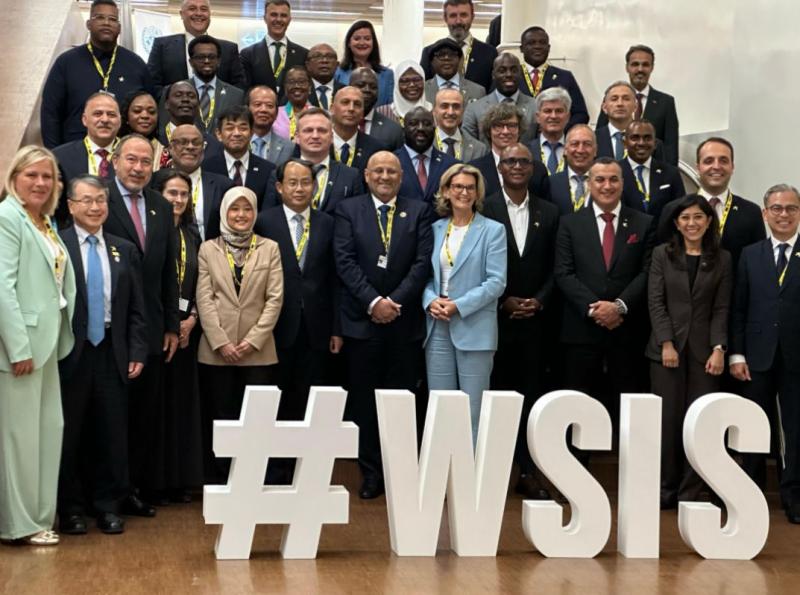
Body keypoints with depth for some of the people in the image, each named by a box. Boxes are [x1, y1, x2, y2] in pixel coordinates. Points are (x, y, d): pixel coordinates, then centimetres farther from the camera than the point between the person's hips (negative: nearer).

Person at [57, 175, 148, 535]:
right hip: (71, 353, -3)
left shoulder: (125, 251, 11)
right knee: (69, 433, 5)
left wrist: (137, 352, 3)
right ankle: (70, 509, 17)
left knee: (112, 434, 6)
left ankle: (108, 506, 17)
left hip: (112, 353, 3)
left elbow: (136, 309, 11)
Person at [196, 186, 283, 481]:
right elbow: (204, 299, 0)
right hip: (216, 351, 0)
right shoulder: (208, 249, 7)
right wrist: (221, 342, -9)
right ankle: (219, 482, 12)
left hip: (258, 351, 0)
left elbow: (275, 298, 1)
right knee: (220, 420, 3)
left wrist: (254, 340, -9)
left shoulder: (269, 249, 8)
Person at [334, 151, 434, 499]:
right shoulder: (348, 210, 6)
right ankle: (371, 473, 12)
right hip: (362, 320, 0)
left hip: (405, 322, 0)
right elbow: (345, 261, -3)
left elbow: (423, 262, -2)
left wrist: (395, 301, -11)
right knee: (364, 401, 4)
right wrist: (373, 301, -13)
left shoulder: (418, 212, 8)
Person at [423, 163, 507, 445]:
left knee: (473, 409, -2)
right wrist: (430, 301, -9)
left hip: (474, 329, -4)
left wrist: (459, 306, -15)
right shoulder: (435, 229, 12)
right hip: (437, 327, 4)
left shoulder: (493, 230, -1)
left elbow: (496, 282, -8)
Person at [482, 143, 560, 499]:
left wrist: (539, 300, -6)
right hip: (495, 318, -2)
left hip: (534, 319, 3)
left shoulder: (549, 214, 9)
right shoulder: (483, 210, -1)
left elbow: (554, 267, 9)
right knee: (495, 394, 1)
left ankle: (529, 473, 10)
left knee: (531, 396, 5)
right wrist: (504, 301, -9)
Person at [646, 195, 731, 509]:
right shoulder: (662, 254, 6)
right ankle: (666, 489, 9)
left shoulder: (722, 259, 7)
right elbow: (655, 302, -1)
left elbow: (722, 308, 3)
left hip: (703, 350, 1)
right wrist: (666, 343, -10)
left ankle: (690, 492, 6)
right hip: (667, 347, 0)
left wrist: (719, 349, -8)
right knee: (668, 419, -2)